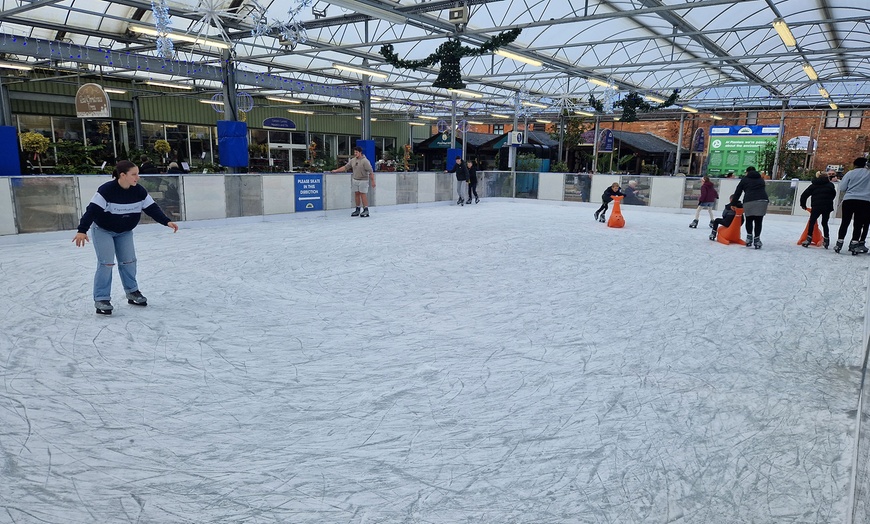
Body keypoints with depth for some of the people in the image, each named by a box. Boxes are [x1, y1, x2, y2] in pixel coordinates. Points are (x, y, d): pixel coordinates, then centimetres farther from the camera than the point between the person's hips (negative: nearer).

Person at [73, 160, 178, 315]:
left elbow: (152, 208, -10)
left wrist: (166, 221, -23)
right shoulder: (106, 190, -29)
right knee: (106, 263, -11)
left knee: (129, 261, 5)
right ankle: (101, 299, -4)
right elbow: (92, 210, -32)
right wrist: (82, 231, -39)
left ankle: (132, 292, 21)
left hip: (125, 232, 5)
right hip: (103, 230, -5)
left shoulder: (139, 191, -13)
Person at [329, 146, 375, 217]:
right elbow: (345, 167, 14)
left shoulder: (365, 161, -12)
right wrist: (336, 170, 10)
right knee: (356, 194, 8)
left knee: (363, 195, -7)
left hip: (363, 180, -6)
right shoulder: (353, 160, 7)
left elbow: (371, 171, -14)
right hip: (355, 180, 6)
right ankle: (357, 210, 16)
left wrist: (372, 181, -17)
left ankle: (366, 210, -2)